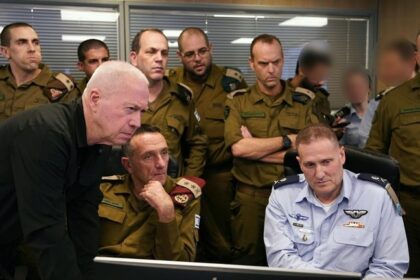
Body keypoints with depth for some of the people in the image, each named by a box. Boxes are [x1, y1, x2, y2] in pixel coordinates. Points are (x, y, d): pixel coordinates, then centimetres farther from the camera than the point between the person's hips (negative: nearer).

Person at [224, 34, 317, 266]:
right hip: (250, 199, -1)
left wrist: (255, 148, -11)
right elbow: (238, 147, -15)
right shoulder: (237, 102, 2)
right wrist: (288, 141, -9)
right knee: (247, 263, 11)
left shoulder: (303, 104, 4)